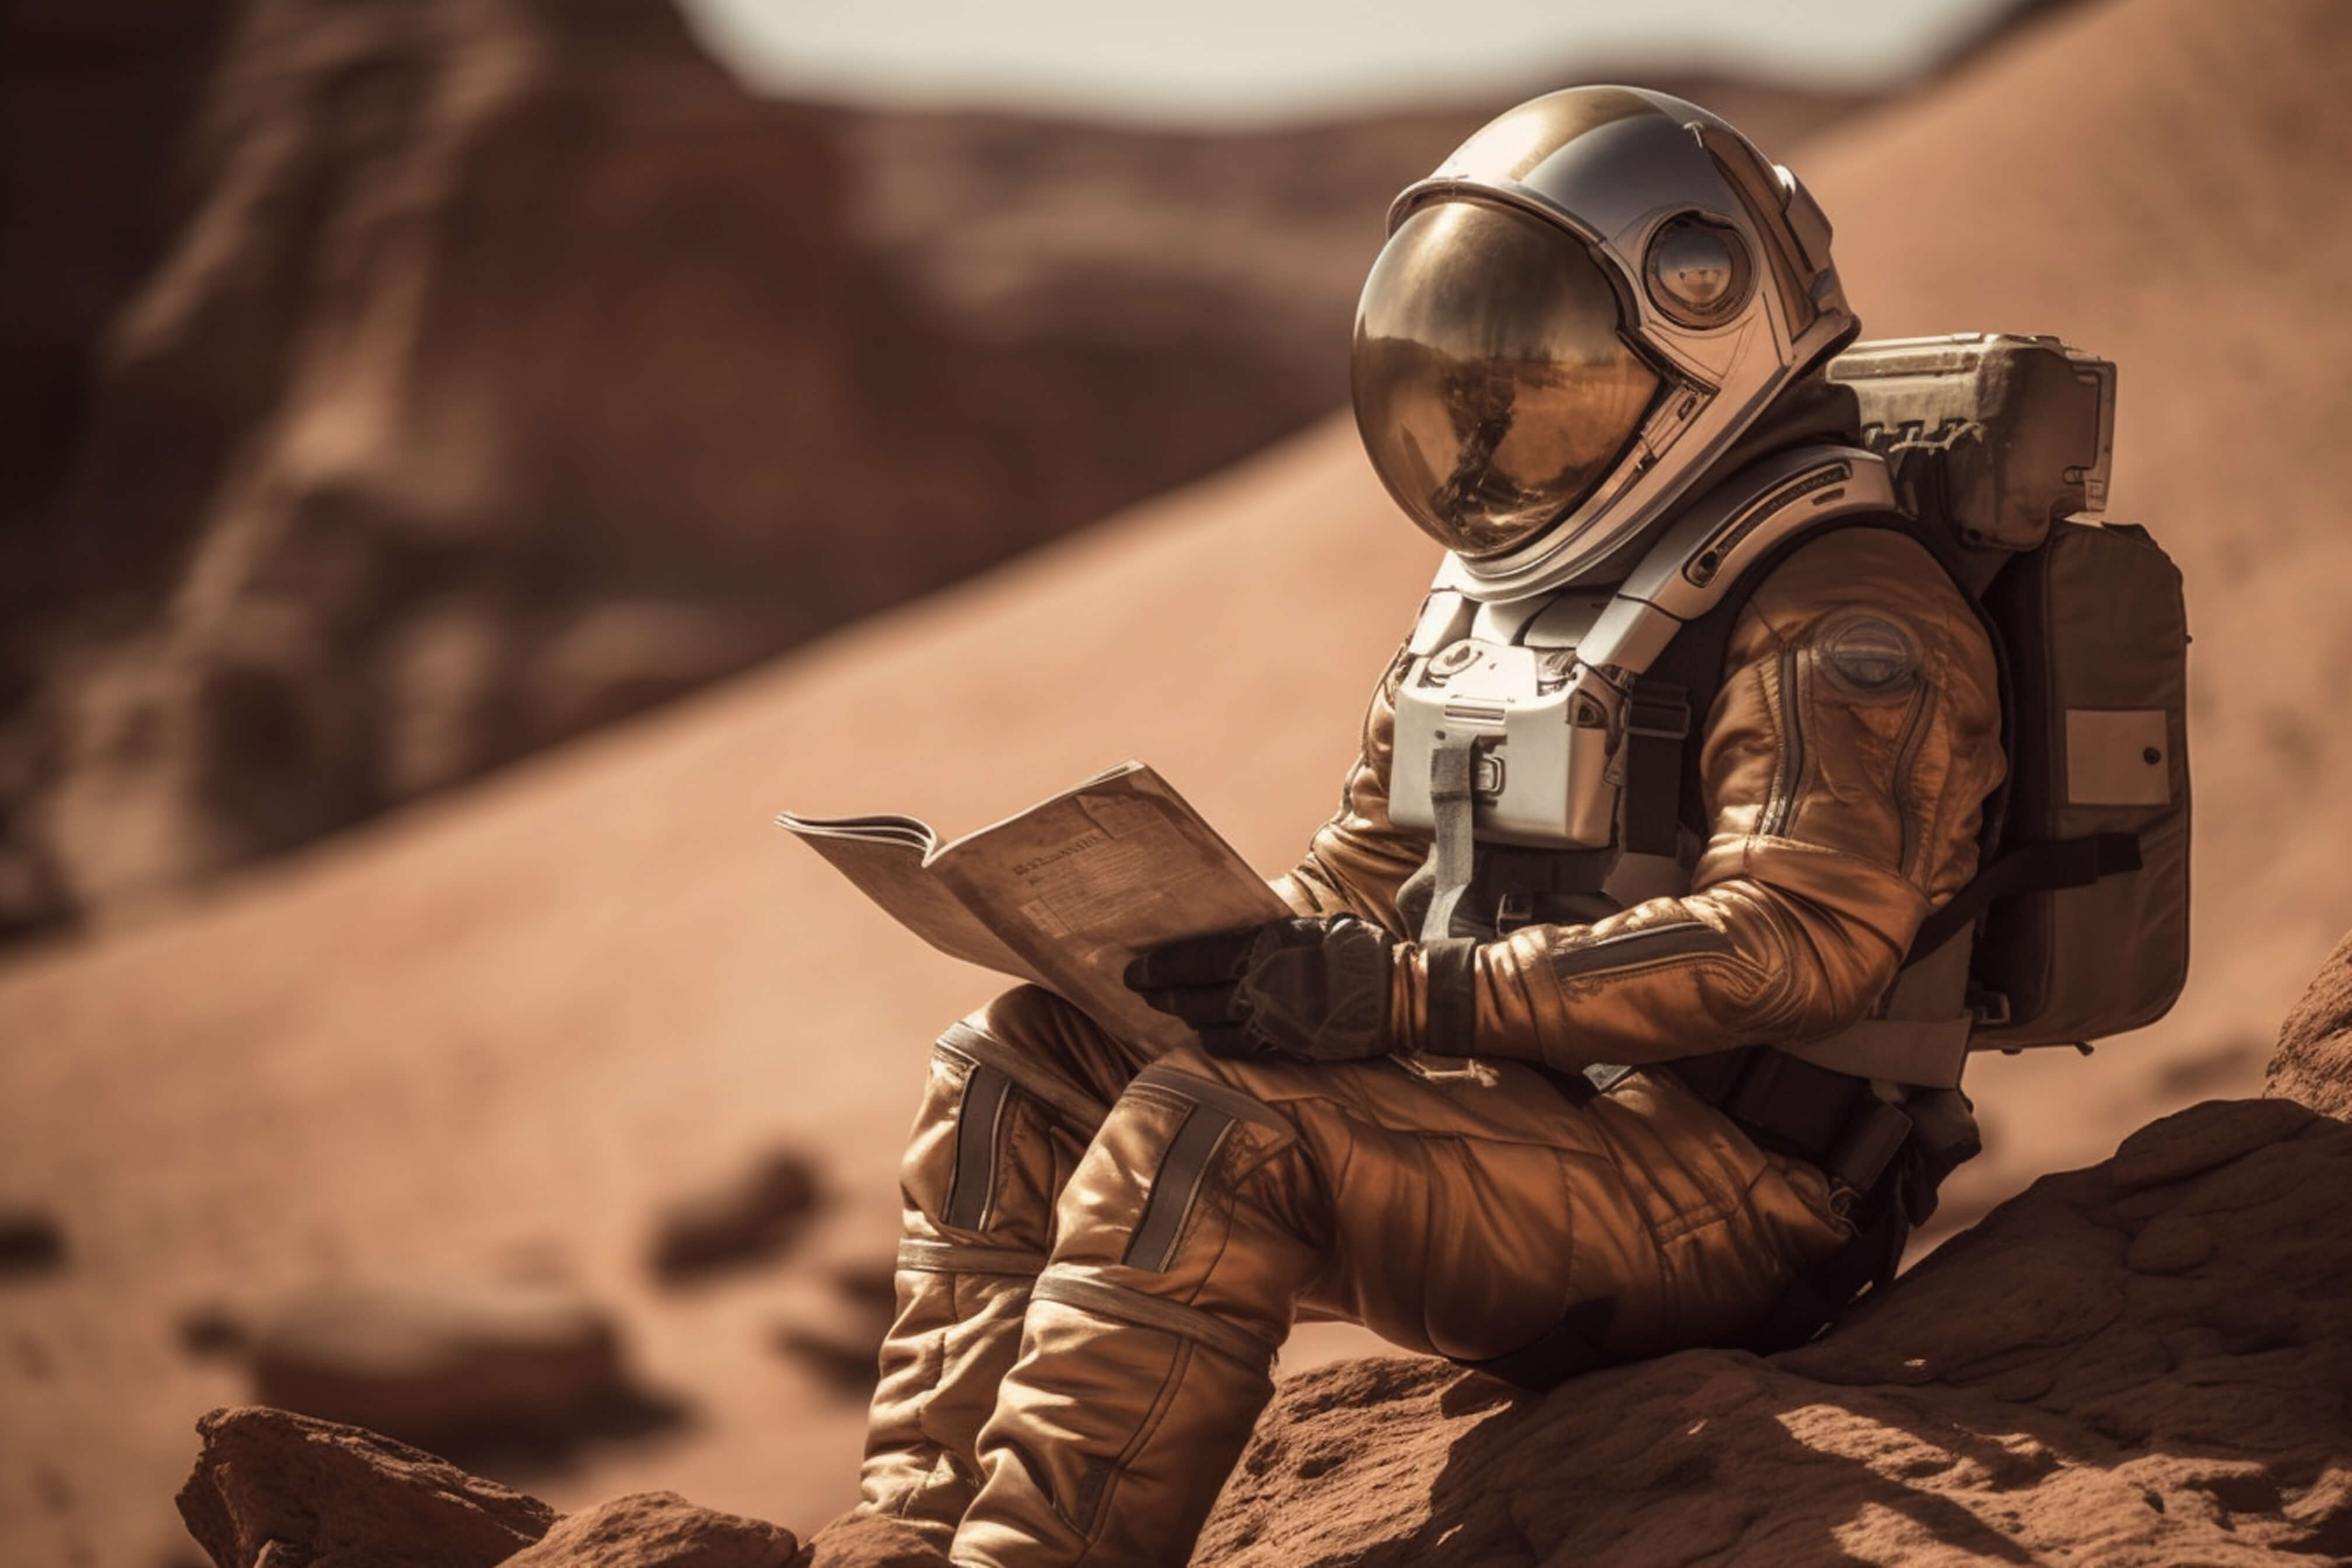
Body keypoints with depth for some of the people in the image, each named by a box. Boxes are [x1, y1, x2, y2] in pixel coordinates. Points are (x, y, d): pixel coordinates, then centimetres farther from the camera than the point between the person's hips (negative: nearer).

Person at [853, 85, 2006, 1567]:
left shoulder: (1834, 611, -12)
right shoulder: (1511, 595, 16)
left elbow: (1800, 941, -25)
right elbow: (1367, 876, 20)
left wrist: (1407, 997, -31)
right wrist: (1173, 947, -3)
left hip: (1719, 1194, -9)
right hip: (1521, 1119, 9)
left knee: (1214, 1126, -29)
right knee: (1011, 1072, 0)